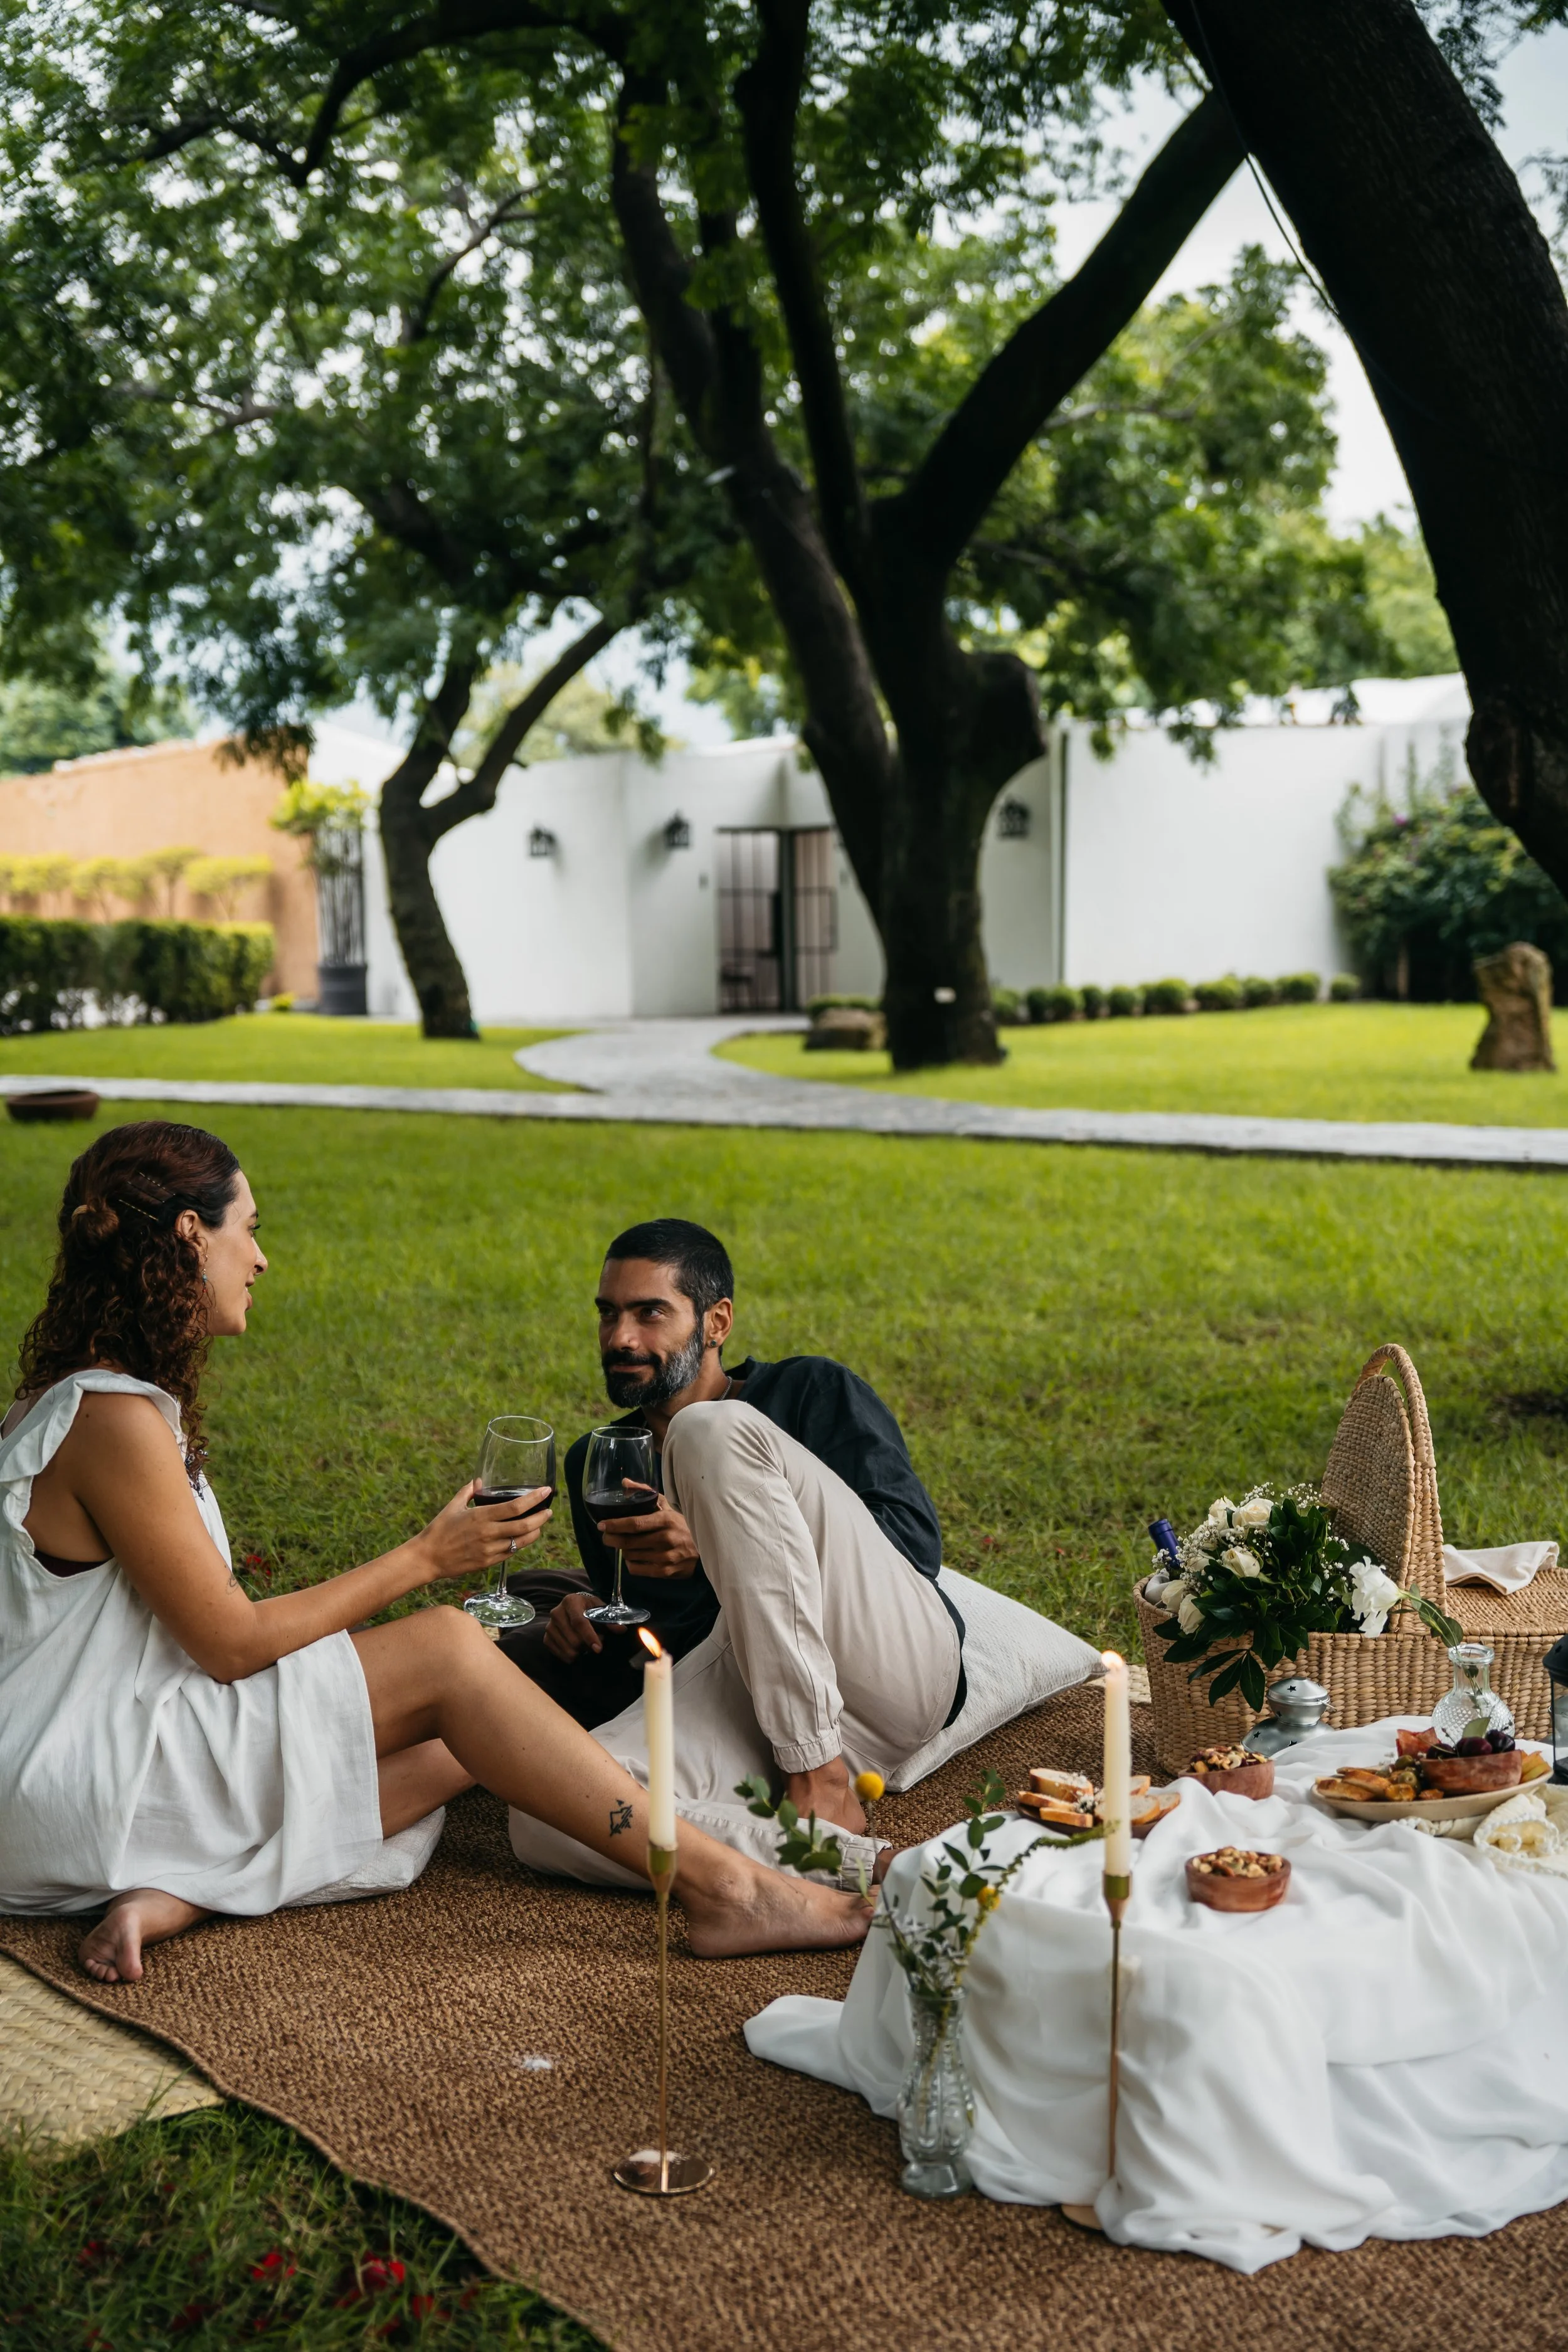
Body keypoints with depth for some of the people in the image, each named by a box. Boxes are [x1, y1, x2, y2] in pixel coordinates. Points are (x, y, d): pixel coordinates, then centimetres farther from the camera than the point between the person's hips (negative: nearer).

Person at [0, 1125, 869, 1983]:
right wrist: (424, 1558, -9)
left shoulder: (91, 1399, 12)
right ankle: (723, 1890, -13)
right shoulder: (115, 1420, -20)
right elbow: (230, 1643, -17)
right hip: (71, 1799, -10)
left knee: (452, 1747, 1)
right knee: (447, 1649, -14)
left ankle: (176, 1897, -11)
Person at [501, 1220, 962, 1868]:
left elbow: (915, 1541, -3)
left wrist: (714, 1553, -14)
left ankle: (818, 1775, -25)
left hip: (895, 1663, -2)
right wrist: (592, 1617, 4)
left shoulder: (815, 1391, 12)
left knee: (711, 1433, -22)